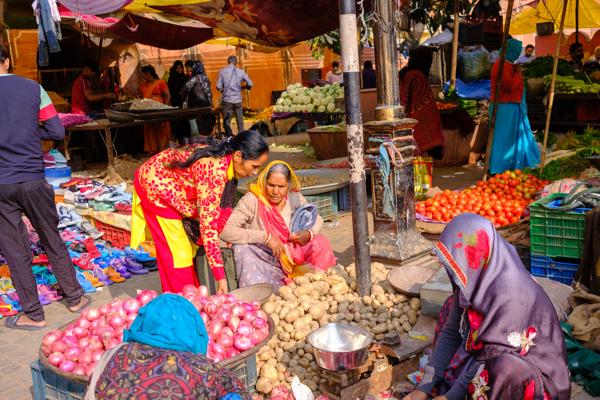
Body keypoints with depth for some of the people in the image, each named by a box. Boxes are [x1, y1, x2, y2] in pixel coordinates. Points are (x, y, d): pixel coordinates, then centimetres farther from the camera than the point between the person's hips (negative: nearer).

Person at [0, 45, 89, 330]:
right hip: (33, 180, 2)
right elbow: (57, 132, 0)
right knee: (53, 242, 16)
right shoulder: (33, 88, 0)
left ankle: (33, 314, 16)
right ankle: (74, 298, 26)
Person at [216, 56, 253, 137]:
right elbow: (250, 84, 3)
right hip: (238, 99, 2)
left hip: (227, 99, -2)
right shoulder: (241, 72, 1)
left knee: (227, 122, 5)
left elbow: (218, 87, -3)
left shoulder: (222, 71, -2)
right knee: (240, 121, 11)